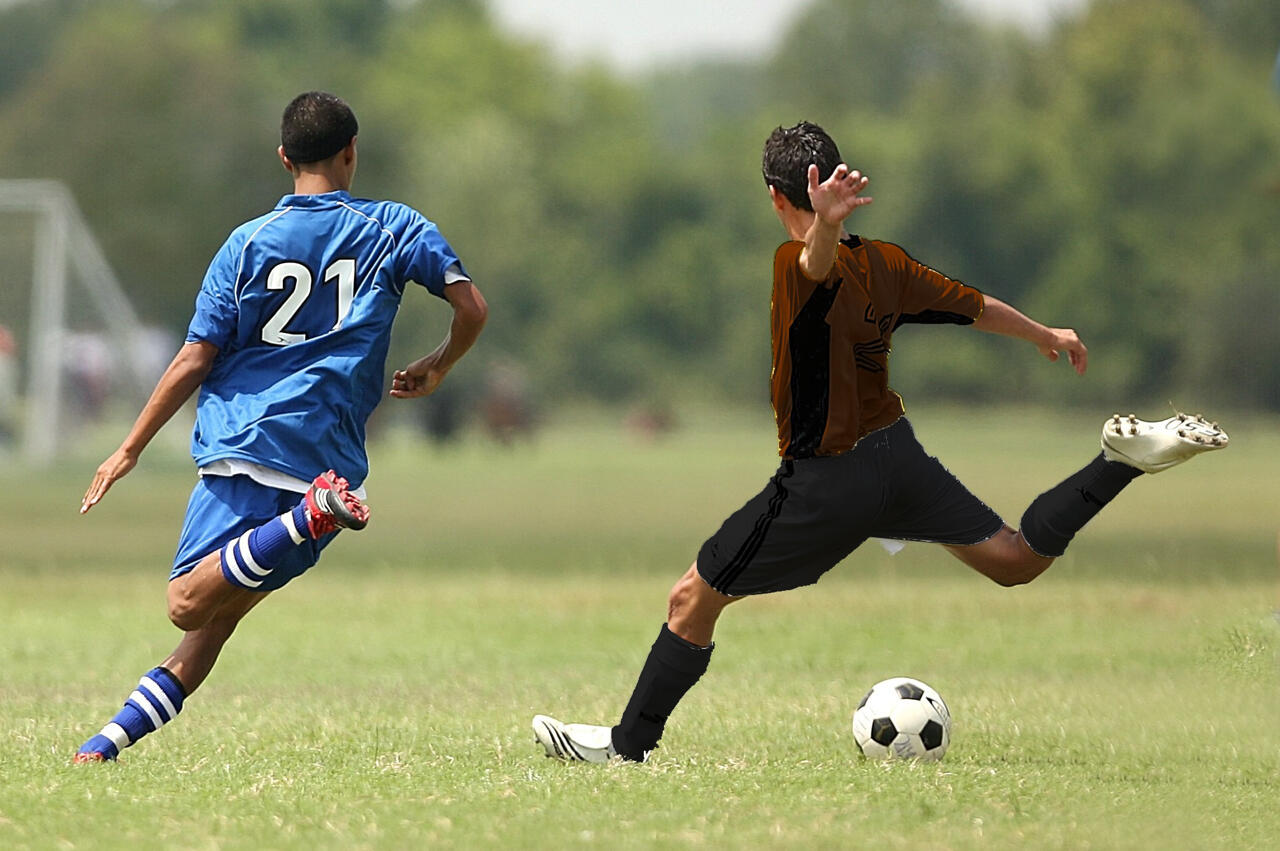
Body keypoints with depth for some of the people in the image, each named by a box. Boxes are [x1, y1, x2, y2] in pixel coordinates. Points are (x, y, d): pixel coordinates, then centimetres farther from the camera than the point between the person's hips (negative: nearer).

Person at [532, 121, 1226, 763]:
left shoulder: (798, 267, -18)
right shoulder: (883, 262, 2)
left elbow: (820, 264, -43)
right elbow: (976, 308, 14)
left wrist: (825, 226, -67)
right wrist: (1047, 337, 33)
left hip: (824, 484, -6)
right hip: (898, 456, 7)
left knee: (692, 600, 3)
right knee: (1016, 560, 17)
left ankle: (628, 744, 6)